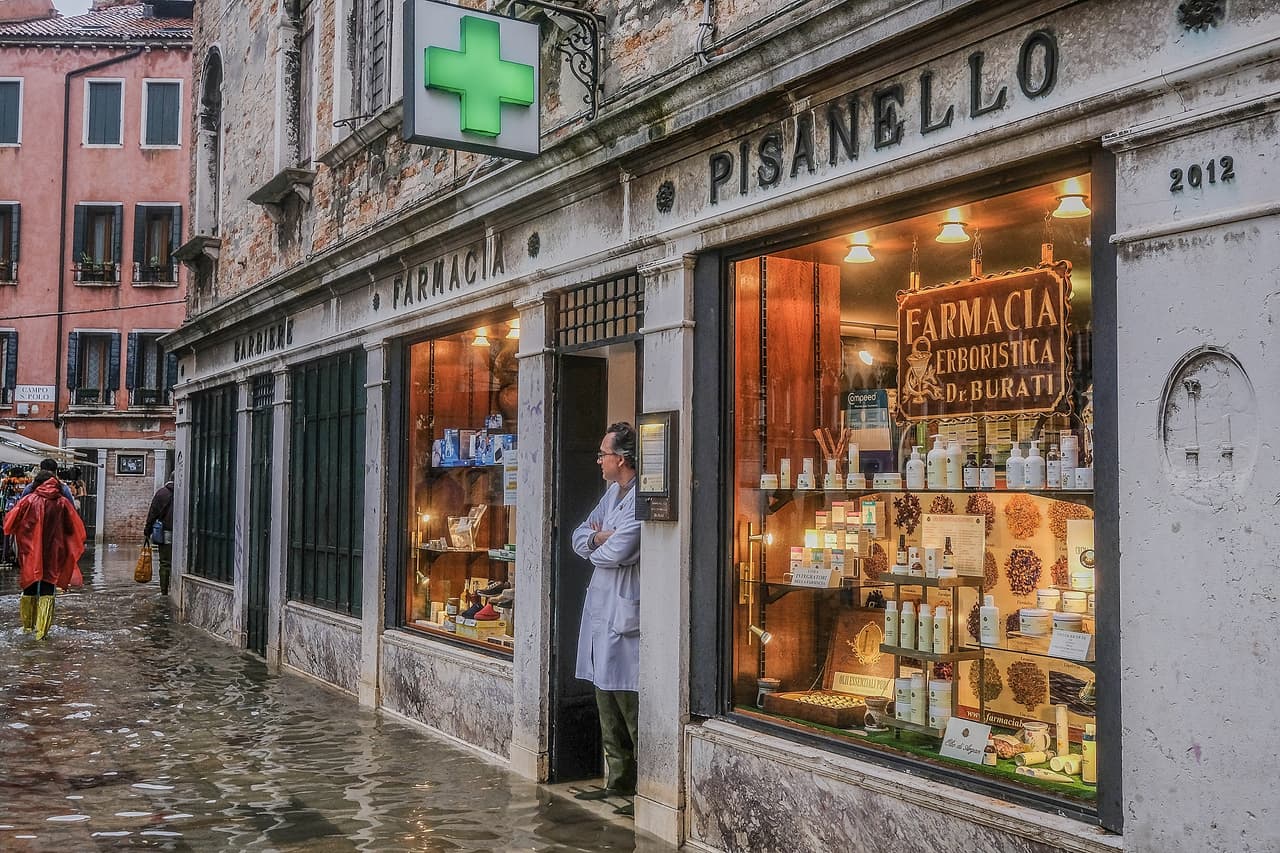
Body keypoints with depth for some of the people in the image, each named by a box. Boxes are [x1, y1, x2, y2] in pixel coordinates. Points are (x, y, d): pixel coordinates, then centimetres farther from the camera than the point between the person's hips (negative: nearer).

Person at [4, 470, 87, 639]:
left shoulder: (29, 500, -4)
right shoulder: (63, 503, -2)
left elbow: (10, 520, 1)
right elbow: (76, 528, 1)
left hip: (31, 552, 0)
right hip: (53, 554, 0)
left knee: (29, 588, 16)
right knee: (47, 591, 3)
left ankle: (27, 625, 27)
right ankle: (42, 630, -3)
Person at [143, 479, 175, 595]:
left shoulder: (161, 493, 1)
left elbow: (152, 514, 2)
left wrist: (147, 532, 7)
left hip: (165, 534, 0)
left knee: (165, 564, 4)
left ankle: (164, 591, 4)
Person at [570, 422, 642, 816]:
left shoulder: (642, 498, -16)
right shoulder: (612, 493, 15)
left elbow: (619, 551, -23)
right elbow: (579, 537, 16)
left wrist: (595, 546, -1)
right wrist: (600, 538, -6)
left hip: (625, 614, -10)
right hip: (601, 609, 10)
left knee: (630, 703, -7)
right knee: (608, 704, 15)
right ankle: (620, 780, 25)